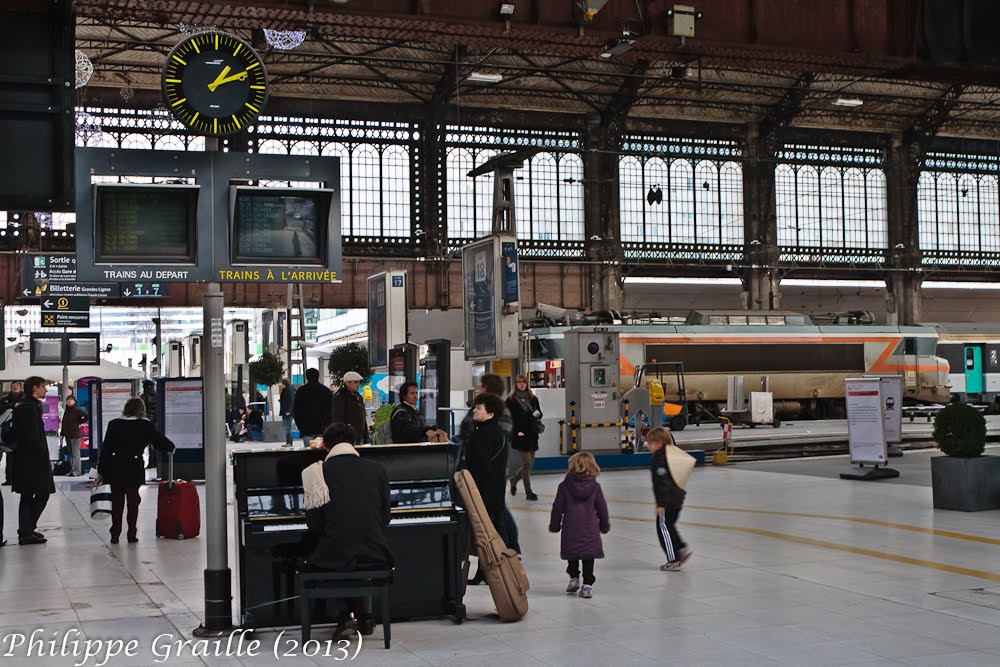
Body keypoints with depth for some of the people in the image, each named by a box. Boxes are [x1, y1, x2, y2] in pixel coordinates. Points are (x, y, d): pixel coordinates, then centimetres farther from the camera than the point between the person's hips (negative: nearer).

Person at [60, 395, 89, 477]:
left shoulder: (77, 411, -8)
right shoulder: (66, 411, 14)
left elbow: (87, 416, -18)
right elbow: (63, 423, 18)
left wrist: (80, 422, -10)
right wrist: (62, 434, 14)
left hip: (75, 435, -8)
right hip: (68, 436, 8)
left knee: (75, 454, -8)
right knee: (71, 454, 12)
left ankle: (76, 471, -7)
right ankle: (72, 470, 17)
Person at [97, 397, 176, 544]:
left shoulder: (114, 424, 4)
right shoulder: (145, 425, -3)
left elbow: (105, 449, 5)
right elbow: (159, 440, 3)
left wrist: (101, 472, 9)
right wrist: (171, 447, 25)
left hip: (115, 469, 2)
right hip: (134, 468, -2)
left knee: (117, 502, 10)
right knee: (133, 501, 7)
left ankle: (115, 535, 12)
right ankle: (132, 535, 9)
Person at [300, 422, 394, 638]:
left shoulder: (317, 472, -3)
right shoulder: (377, 469, 4)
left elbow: (314, 525, -3)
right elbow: (385, 516, 9)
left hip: (332, 559, -3)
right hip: (376, 558, 3)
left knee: (306, 565, 28)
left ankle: (345, 616, 14)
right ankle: (363, 616, 25)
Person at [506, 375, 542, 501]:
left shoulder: (533, 398, 11)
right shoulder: (511, 400, -2)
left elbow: (539, 414, 16)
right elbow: (510, 417, -5)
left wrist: (537, 414, -8)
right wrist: (517, 431, -14)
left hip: (532, 434, 5)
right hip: (520, 435, -5)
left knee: (530, 463, 10)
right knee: (527, 463, -7)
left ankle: (514, 479, 35)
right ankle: (528, 492, 2)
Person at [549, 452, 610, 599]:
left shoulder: (565, 486, -6)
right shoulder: (595, 487, -1)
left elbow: (558, 508, -1)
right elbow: (602, 509, 6)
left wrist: (554, 525, 12)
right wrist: (605, 526, 20)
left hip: (571, 530, 0)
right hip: (590, 531, 1)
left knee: (572, 555, 21)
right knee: (588, 558, 7)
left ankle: (574, 578, 24)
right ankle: (587, 585, 2)